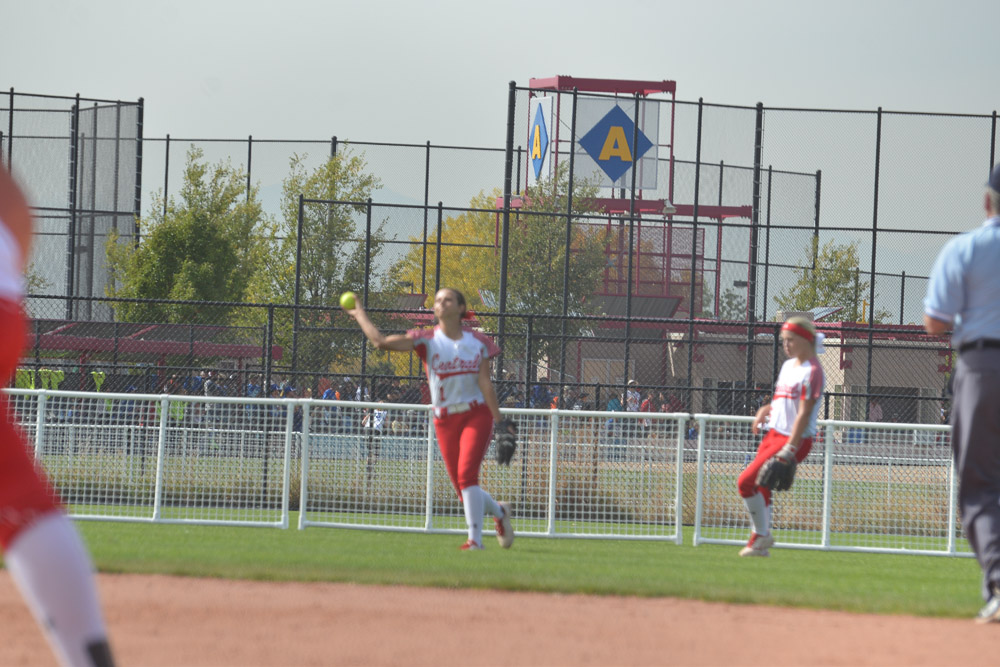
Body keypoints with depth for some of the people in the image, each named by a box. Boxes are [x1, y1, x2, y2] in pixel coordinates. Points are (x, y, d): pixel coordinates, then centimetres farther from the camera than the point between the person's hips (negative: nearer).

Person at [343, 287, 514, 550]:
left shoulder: (478, 342, 4)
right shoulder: (427, 340, 2)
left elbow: (485, 383, 3)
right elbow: (381, 341, -7)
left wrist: (499, 421, -2)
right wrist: (361, 316, 0)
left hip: (477, 415, -2)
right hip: (445, 419, 2)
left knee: (467, 474, -21)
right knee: (463, 490, 1)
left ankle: (475, 538, -17)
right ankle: (499, 511, 31)